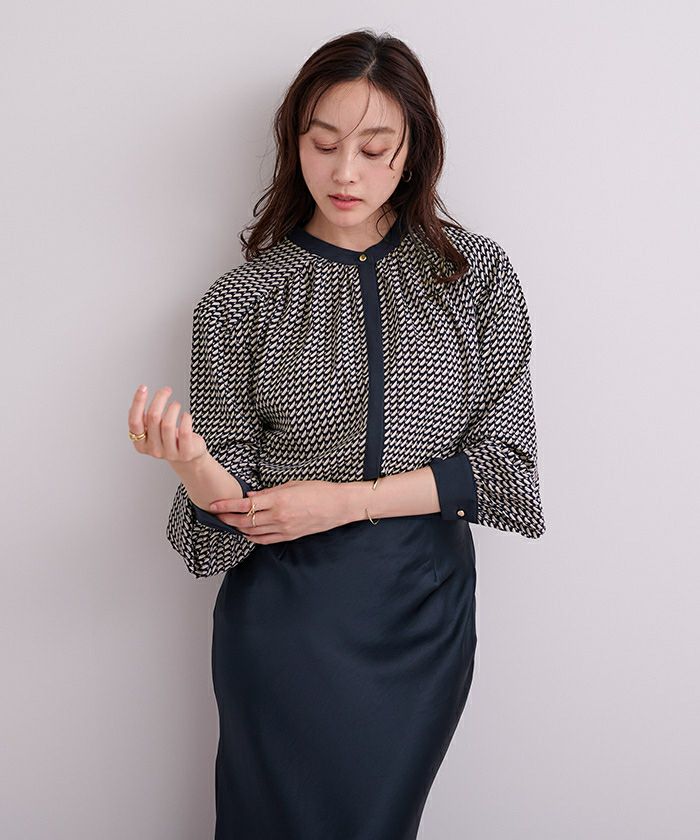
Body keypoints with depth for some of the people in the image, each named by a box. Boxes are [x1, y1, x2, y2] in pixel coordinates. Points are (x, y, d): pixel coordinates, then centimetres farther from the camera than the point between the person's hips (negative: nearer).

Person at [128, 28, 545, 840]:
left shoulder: (477, 272, -1)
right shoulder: (240, 301, -4)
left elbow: (505, 460, -5)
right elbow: (229, 508, -4)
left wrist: (346, 500, -14)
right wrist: (194, 465, -27)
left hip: (426, 611, 1)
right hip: (288, 613, -1)